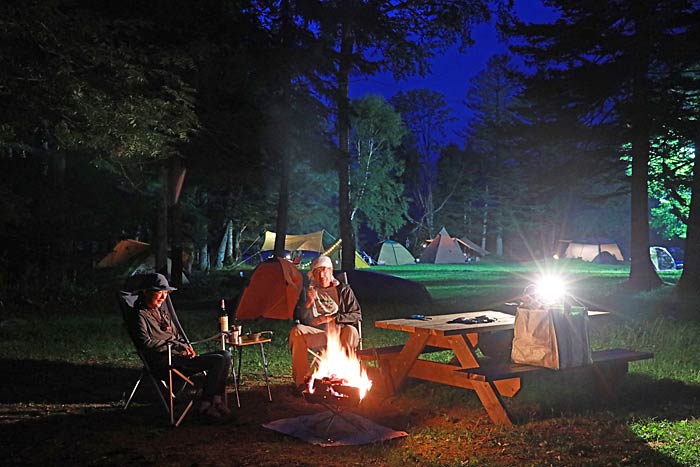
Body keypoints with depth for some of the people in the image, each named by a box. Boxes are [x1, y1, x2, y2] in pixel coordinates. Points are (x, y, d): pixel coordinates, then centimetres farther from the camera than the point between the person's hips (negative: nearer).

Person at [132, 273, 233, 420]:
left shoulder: (162, 307, 20)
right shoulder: (140, 314, -7)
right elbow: (145, 343, -19)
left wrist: (186, 346, 6)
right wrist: (177, 346, -18)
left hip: (180, 355, 9)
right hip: (165, 361, -9)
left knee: (226, 355, -3)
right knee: (218, 360, -21)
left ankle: (217, 400, -3)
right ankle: (205, 406, -12)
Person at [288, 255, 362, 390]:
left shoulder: (343, 290, 14)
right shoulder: (308, 291, 17)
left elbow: (357, 315, 6)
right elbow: (298, 317, 8)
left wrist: (332, 319, -5)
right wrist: (308, 303, -12)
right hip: (315, 333, 1)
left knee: (351, 331, -36)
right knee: (296, 332, -30)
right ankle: (302, 381, -27)